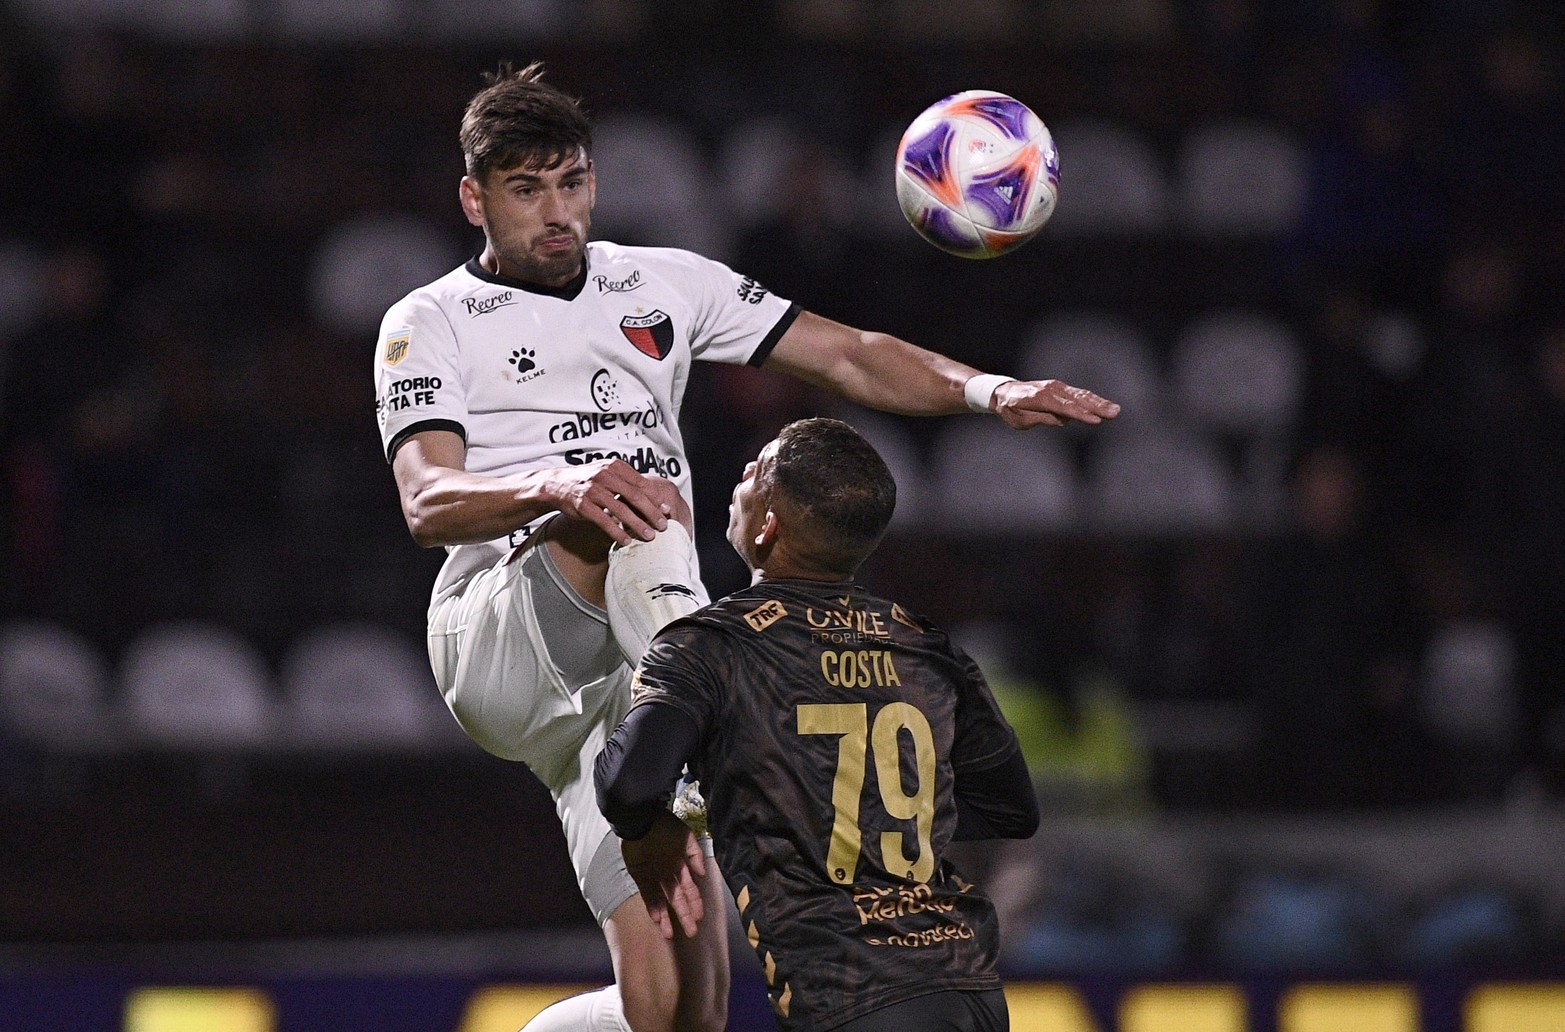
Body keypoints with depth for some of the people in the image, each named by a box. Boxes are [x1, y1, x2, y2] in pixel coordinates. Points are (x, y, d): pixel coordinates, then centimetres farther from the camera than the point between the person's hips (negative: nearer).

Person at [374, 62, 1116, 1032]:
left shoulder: (663, 283, 20)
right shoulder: (430, 325, 7)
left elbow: (848, 355, 17)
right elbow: (428, 504, -10)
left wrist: (986, 390, -2)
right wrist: (555, 486, -30)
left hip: (618, 684, 4)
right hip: (497, 648, -4)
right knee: (643, 513, -36)